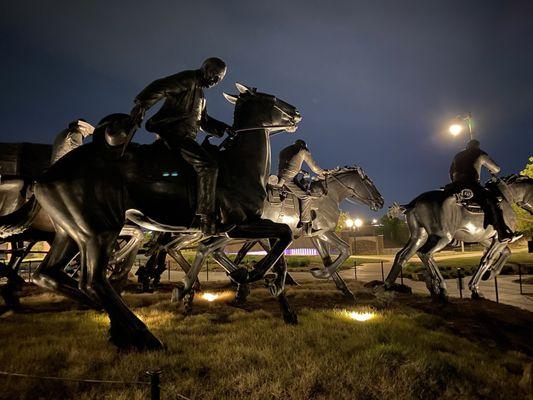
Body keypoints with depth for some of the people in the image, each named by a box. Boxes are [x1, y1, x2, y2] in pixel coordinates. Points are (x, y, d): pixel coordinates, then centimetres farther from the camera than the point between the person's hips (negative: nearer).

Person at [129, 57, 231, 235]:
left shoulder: (200, 95, 31)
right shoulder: (189, 79, 1)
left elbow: (204, 121, 30)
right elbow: (160, 86, -13)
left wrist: (223, 128, 15)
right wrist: (142, 104, -28)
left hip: (185, 136, 11)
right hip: (174, 131, -11)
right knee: (208, 165, -24)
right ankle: (206, 218, -26)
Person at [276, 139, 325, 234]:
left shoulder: (283, 151, 29)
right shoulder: (303, 150, 8)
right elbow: (313, 167, 8)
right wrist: (321, 172, 27)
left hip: (279, 177, 8)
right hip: (289, 178, -8)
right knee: (306, 196, -9)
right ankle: (305, 224, -13)